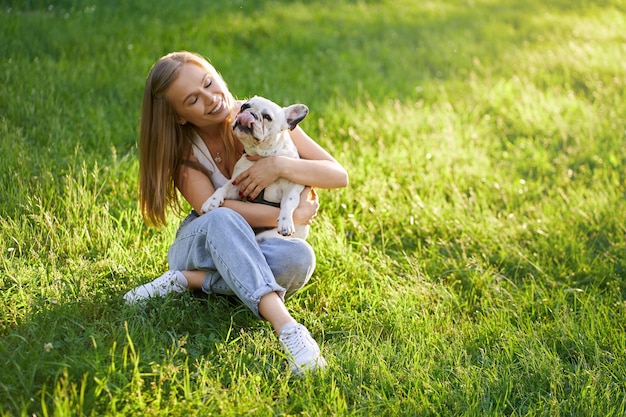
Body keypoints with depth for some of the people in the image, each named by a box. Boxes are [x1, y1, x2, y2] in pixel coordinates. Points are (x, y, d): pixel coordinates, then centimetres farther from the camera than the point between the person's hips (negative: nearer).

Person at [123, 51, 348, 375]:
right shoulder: (183, 149, -6)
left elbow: (339, 176, -8)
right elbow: (211, 208, -22)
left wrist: (280, 166, -26)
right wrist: (289, 217, -28)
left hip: (257, 253, 1)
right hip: (201, 246, -1)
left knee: (299, 257, -35)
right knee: (222, 221, -37)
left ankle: (188, 281, -27)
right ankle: (286, 327, -53)